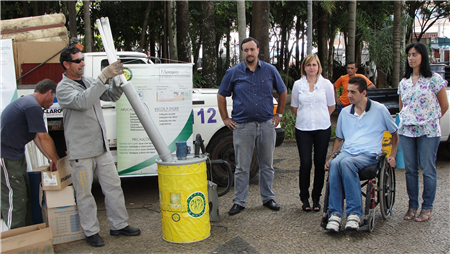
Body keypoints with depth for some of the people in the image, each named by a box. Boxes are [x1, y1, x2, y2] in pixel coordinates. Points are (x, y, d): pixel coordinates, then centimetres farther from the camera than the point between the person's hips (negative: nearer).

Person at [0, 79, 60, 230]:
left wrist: (51, 159, 12)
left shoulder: (28, 102, 14)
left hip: (15, 155, 11)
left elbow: (37, 137, 15)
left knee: (25, 193, 15)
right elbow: (44, 138, -17)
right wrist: (56, 161, -6)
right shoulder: (33, 107, -20)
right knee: (15, 198, -6)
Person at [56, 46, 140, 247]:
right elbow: (82, 102, -29)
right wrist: (103, 77, -31)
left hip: (101, 147, 7)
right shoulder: (63, 88, -10)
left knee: (113, 186, 11)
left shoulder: (89, 82, 12)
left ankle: (119, 225, 23)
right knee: (84, 193, 5)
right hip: (81, 152, -7)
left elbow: (111, 96, 11)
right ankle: (91, 232, 18)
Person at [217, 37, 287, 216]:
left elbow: (282, 92, 15)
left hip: (266, 125, 2)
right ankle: (239, 202, 13)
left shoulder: (270, 70, 5)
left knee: (267, 165, 12)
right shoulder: (233, 73, 0)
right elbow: (221, 96, 8)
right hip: (242, 126, -2)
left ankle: (268, 198, 26)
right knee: (242, 167, 3)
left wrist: (279, 114, 11)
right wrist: (225, 118, 4)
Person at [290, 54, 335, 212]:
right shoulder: (298, 84, 6)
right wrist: (306, 117, 12)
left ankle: (316, 198, 15)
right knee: (305, 163, -4)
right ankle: (304, 198, 10)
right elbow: (294, 107, 15)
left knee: (320, 163, 2)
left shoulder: (326, 84, 5)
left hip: (322, 128, 0)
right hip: (303, 129, 0)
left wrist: (320, 117, 11)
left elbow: (331, 106, 13)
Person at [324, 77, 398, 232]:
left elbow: (395, 134, 17)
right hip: (347, 152, 4)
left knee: (346, 162, -37)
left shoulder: (379, 110, 8)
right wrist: (331, 157, 16)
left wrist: (392, 156, 6)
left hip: (369, 154, -3)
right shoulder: (345, 112, 19)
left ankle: (354, 213, -38)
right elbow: (339, 138, 28)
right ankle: (335, 213, -36)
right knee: (335, 164, -34)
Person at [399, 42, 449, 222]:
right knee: (410, 169, 7)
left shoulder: (434, 79, -3)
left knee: (428, 169, 0)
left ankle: (427, 207, 12)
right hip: (406, 130, 4)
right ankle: (412, 205, 18)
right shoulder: (404, 82, 11)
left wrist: (431, 119, 11)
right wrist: (406, 120, 10)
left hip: (428, 132, -4)